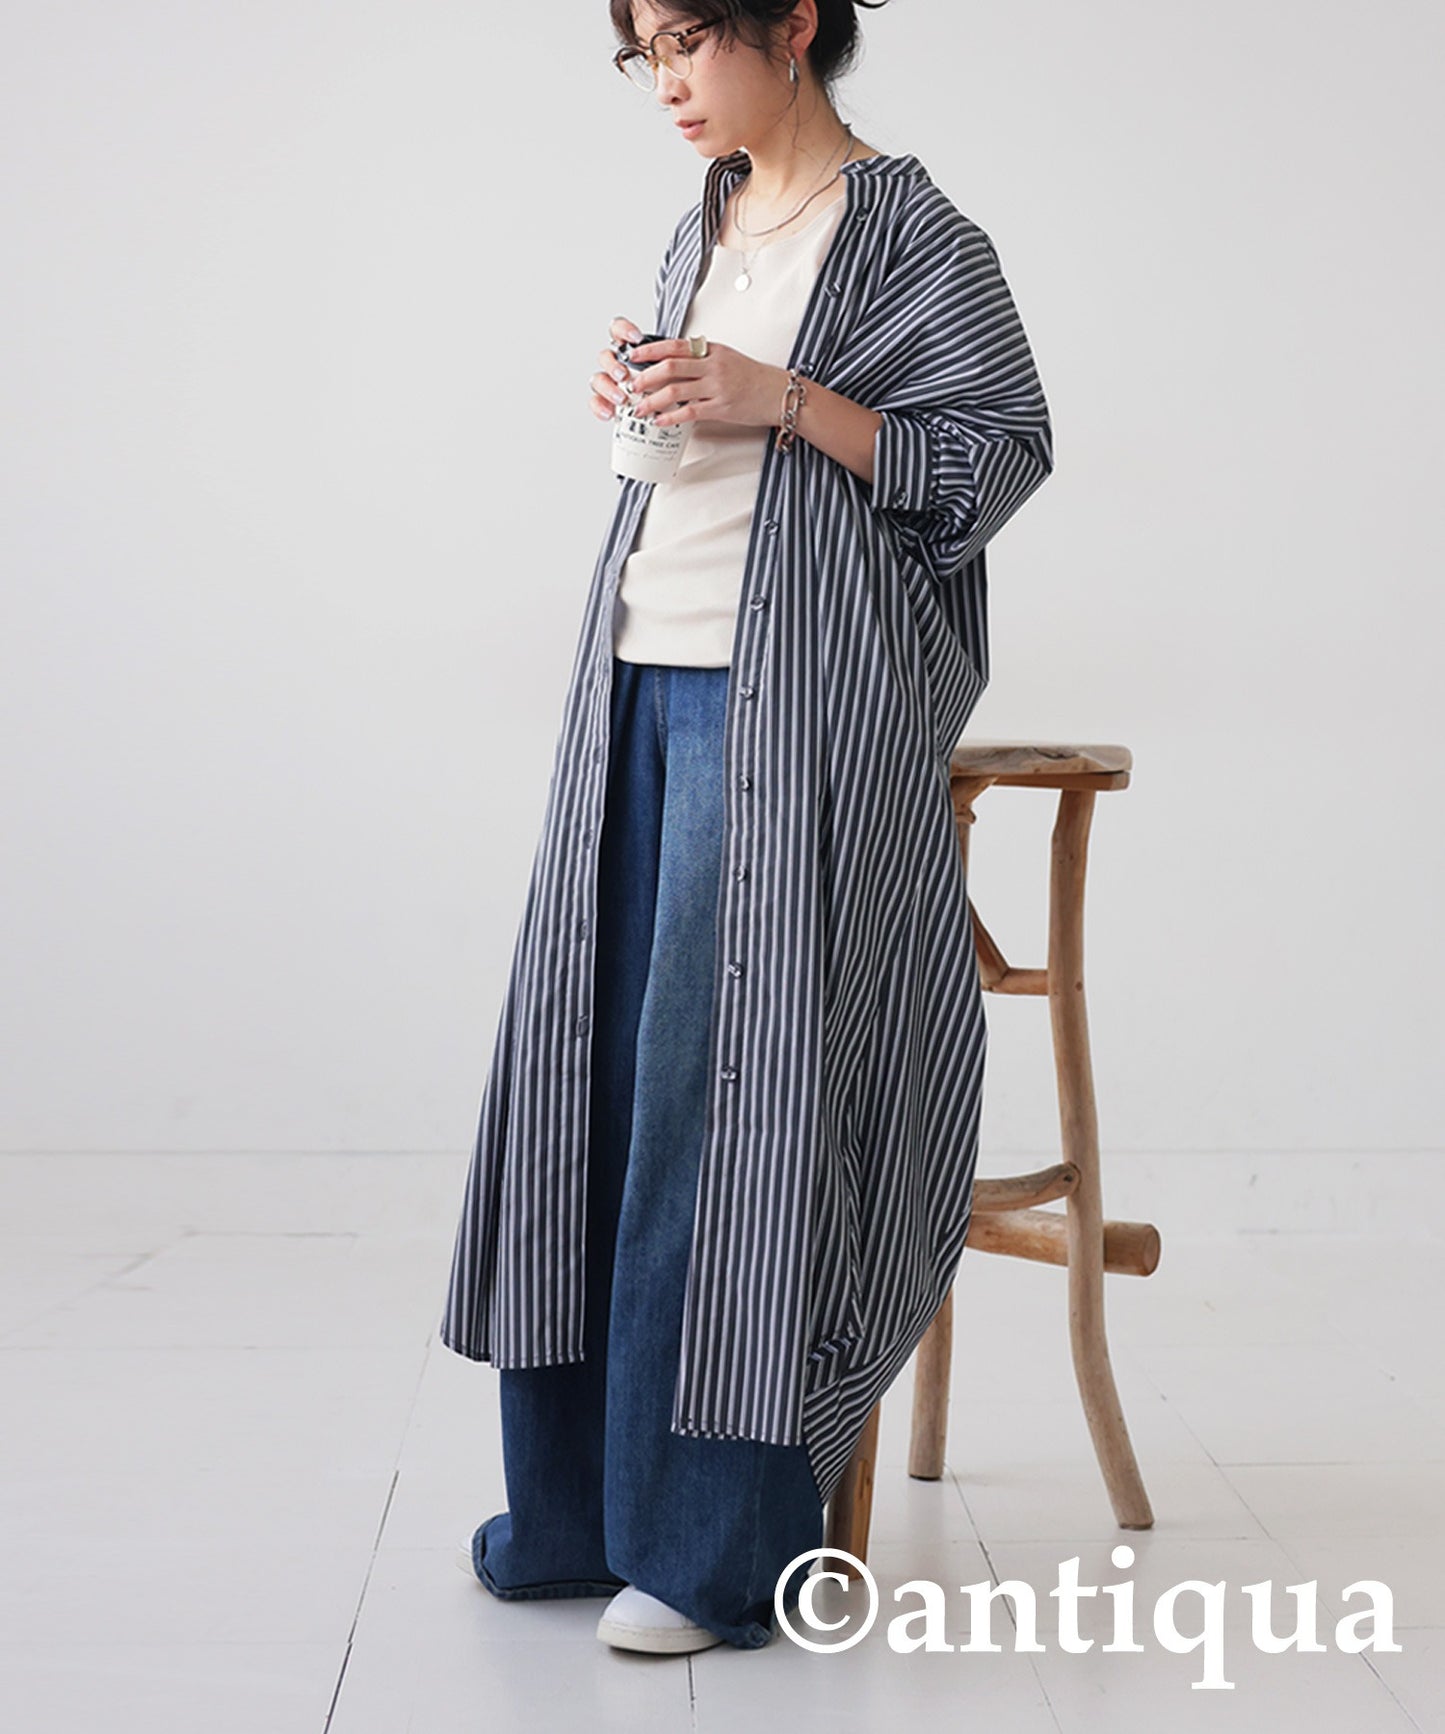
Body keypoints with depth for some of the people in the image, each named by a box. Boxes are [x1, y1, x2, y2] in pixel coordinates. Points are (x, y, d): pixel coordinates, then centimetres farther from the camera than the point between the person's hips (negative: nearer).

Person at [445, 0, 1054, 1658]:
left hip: (790, 702, -7)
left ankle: (715, 1538, 0)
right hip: (646, 680, 7)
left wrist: (782, 400, -14)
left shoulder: (914, 236, -1)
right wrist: (636, 405, 5)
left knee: (720, 1077, -10)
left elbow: (1000, 453, -6)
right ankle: (582, 1502, 14)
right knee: (592, 1058, 3)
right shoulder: (698, 239, 19)